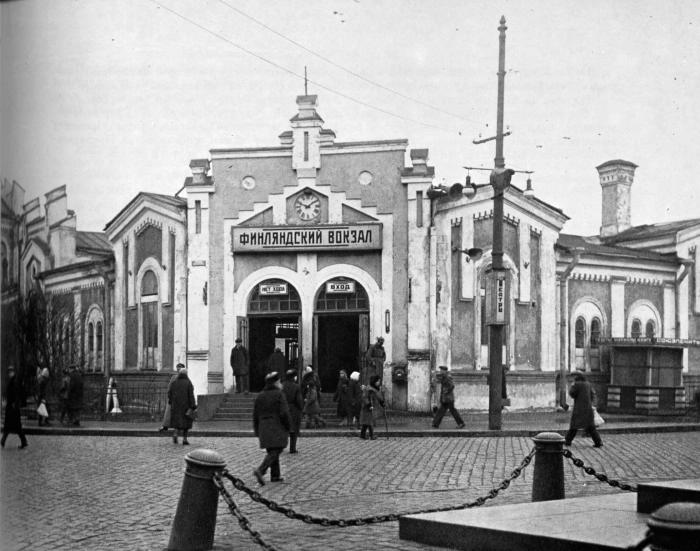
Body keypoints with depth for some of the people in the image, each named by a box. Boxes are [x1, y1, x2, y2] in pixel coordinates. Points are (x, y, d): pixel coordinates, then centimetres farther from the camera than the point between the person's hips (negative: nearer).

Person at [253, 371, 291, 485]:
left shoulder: (260, 396, 7)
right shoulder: (279, 394, -9)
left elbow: (255, 416, 8)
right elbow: (284, 413, -15)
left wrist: (257, 431, 15)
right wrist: (288, 427, -3)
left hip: (264, 428, 6)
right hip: (278, 428, -6)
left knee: (271, 451, 16)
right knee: (274, 452, -6)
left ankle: (275, 475, 15)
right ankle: (260, 471, -23)